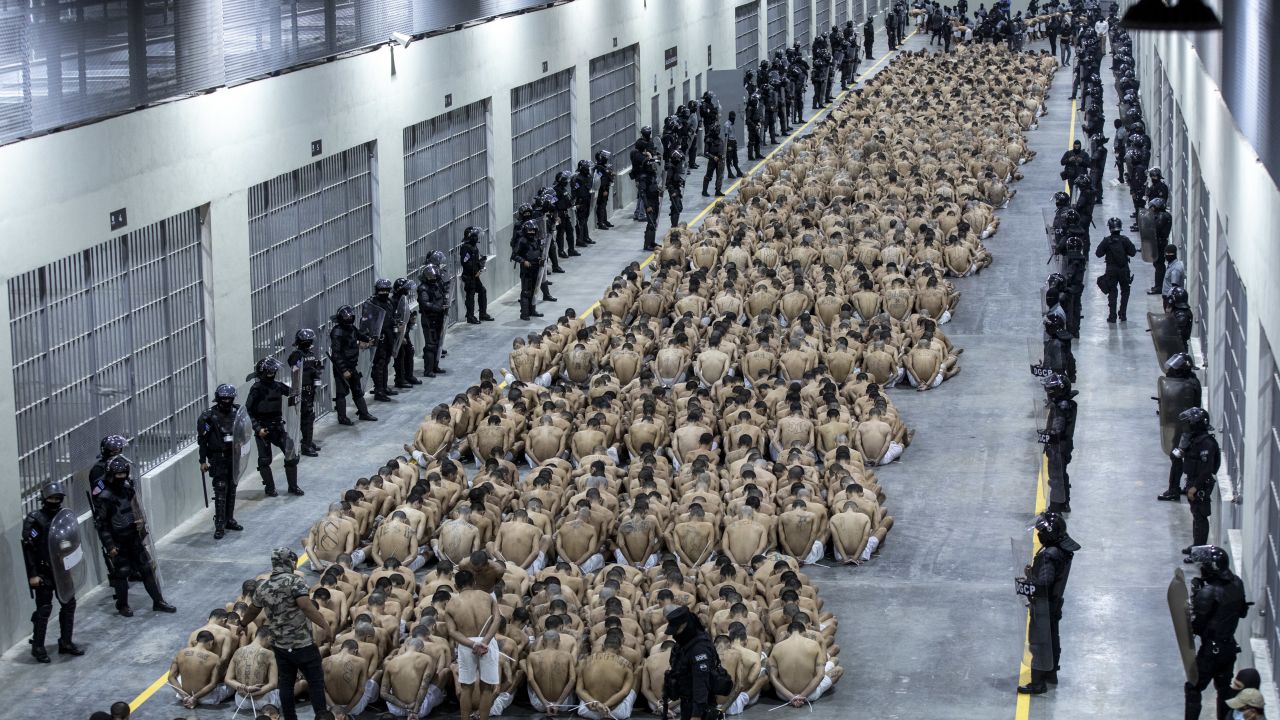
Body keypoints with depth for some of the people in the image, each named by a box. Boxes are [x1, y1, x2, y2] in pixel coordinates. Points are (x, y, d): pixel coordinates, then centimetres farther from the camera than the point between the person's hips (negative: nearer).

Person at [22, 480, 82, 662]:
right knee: (44, 609, -4)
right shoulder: (34, 519, -12)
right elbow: (28, 547, -14)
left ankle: (65, 643, 23)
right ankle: (38, 647, 8)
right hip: (43, 571, -6)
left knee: (69, 603, 10)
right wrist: (32, 574, -17)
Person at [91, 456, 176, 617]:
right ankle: (122, 606, 21)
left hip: (134, 538, 6)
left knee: (147, 569, 9)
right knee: (121, 573, 3)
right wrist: (109, 546, -16)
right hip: (118, 541, -6)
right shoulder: (104, 496, -17)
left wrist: (141, 521, 0)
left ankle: (158, 601, 18)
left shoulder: (128, 489, 4)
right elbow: (101, 524, -15)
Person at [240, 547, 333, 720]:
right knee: (316, 682, 3)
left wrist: (243, 624, 42)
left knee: (285, 685, 13)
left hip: (280, 645, 6)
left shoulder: (262, 587, 6)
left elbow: (253, 609, 23)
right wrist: (324, 625, -31)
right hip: (303, 644, -6)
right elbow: (306, 606, -29)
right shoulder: (295, 581, -14)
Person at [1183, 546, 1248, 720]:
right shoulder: (1236, 584, -5)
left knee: (1193, 689, 6)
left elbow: (1195, 627, -21)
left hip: (1211, 650, -7)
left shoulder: (1207, 593, -26)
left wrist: (1194, 596, -12)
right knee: (1225, 689, 22)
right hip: (1230, 646, 7)